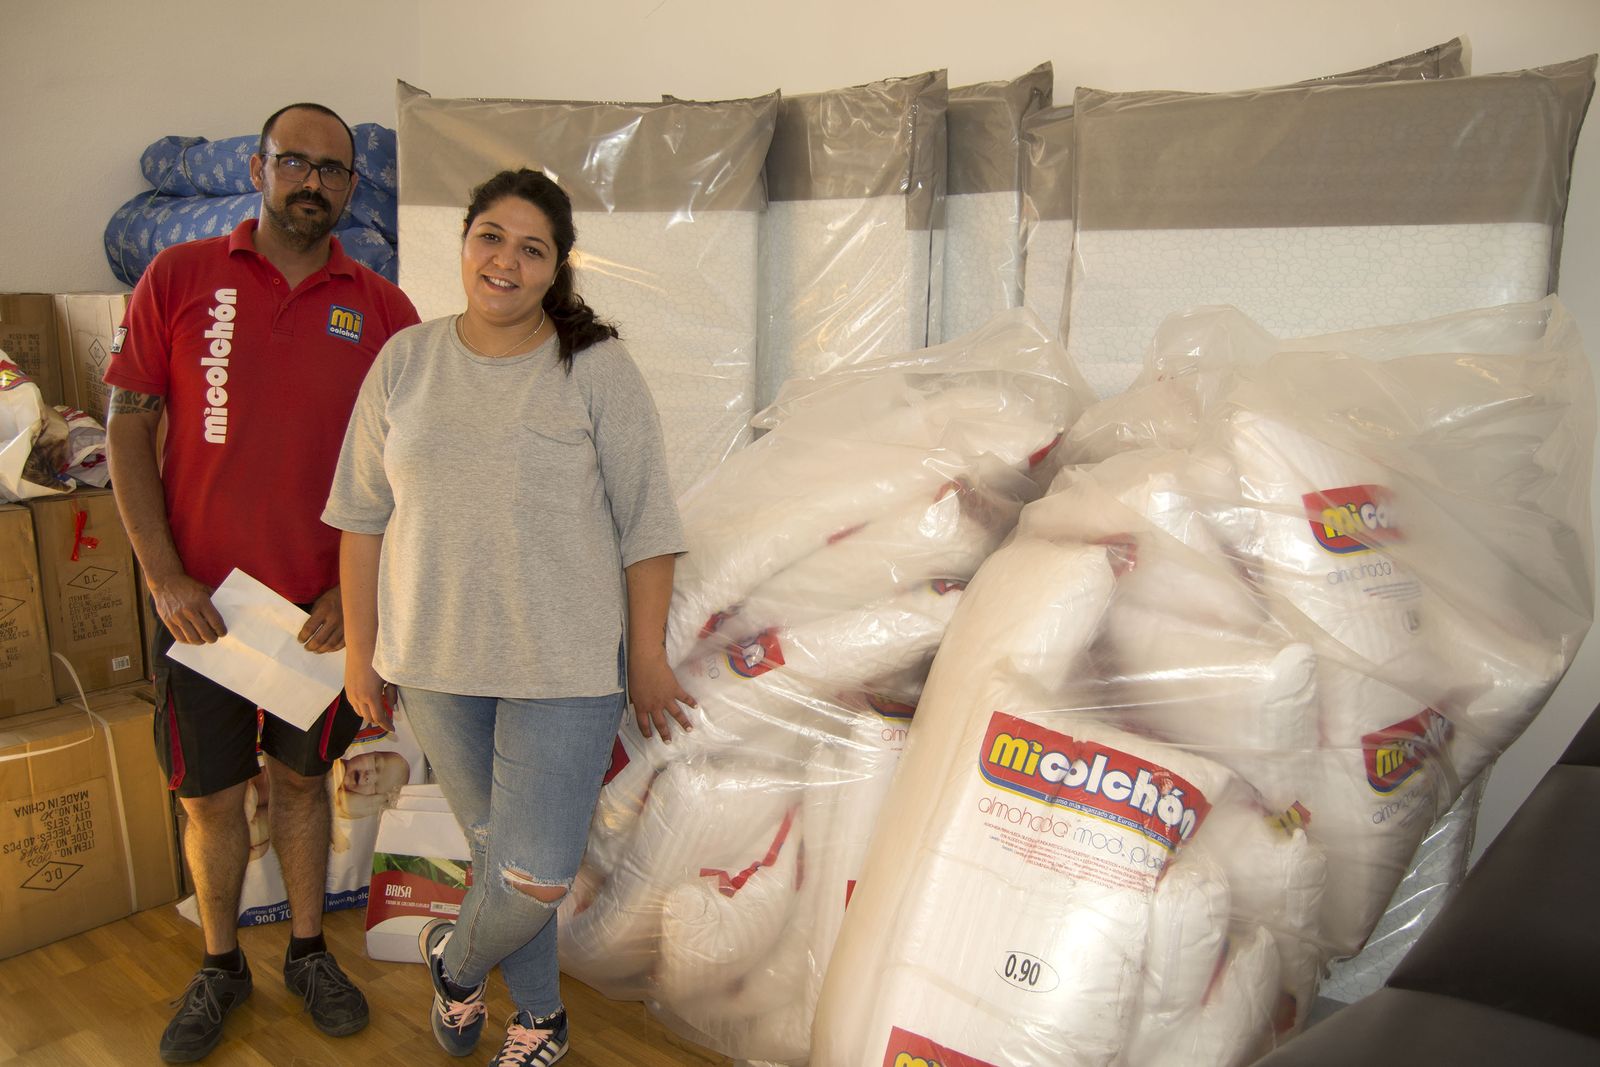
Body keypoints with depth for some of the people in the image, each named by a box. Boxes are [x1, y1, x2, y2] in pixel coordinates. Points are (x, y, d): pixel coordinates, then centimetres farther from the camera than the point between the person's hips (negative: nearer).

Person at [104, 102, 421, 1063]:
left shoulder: (383, 310, 0)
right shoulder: (179, 278, -1)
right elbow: (128, 429, -1)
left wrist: (357, 588, -7)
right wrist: (165, 577, -8)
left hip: (324, 602, 1)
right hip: (200, 598, 0)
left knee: (302, 776, 16)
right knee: (211, 794, 11)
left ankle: (309, 952, 34)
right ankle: (220, 968, 33)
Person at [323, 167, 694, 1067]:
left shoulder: (598, 369, -7)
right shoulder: (406, 362, 3)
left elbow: (645, 525, -6)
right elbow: (364, 514, 7)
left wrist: (648, 656, -6)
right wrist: (360, 648, 9)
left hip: (565, 661, -3)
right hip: (435, 657, 3)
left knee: (541, 876, -2)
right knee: (496, 847, 16)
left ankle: (455, 961, 33)